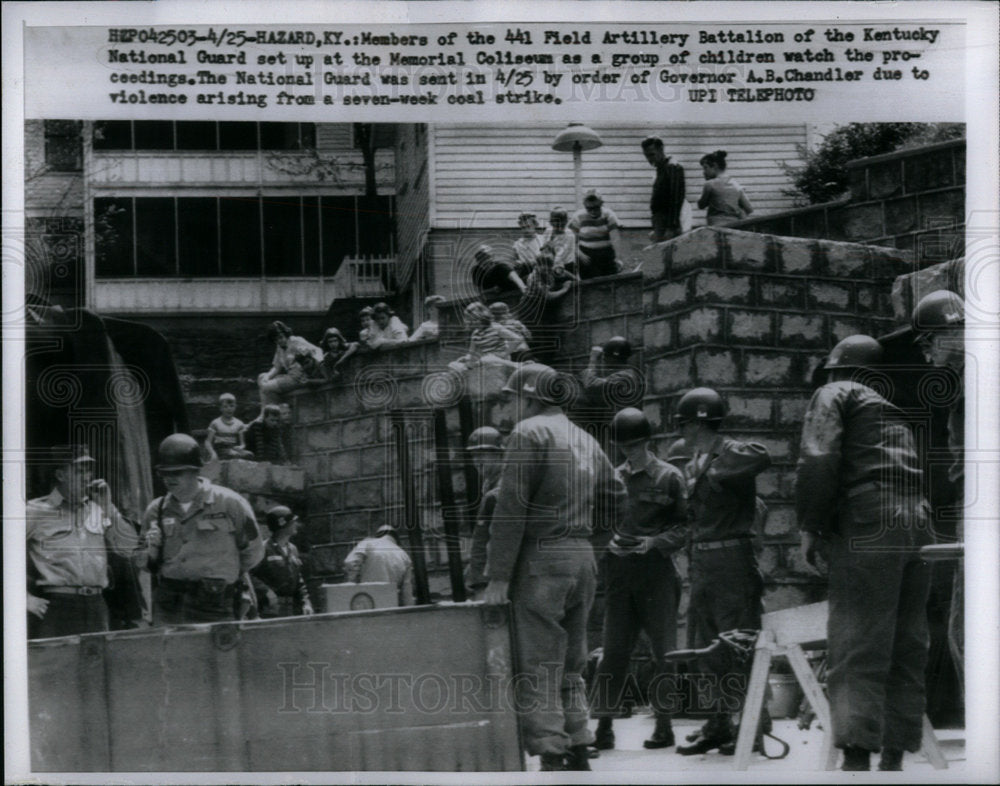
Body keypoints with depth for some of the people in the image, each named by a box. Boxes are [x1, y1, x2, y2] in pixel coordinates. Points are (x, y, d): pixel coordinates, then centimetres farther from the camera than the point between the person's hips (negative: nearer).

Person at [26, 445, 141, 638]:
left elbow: (130, 549, 10)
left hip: (95, 606, 5)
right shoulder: (37, 511, 1)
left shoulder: (98, 510, 15)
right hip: (55, 607, -5)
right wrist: (24, 599, -9)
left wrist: (107, 507, 4)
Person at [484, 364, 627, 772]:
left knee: (539, 671, -6)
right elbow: (615, 494, 20)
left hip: (541, 559, -8)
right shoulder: (585, 440, 17)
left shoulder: (529, 433, -7)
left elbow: (511, 509, -13)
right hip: (583, 558, 8)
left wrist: (498, 577, -14)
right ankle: (579, 758, 15)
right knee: (570, 668, 14)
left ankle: (552, 760, -11)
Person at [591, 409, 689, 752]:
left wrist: (656, 542, -15)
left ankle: (664, 725, 8)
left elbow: (686, 527, -2)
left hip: (656, 570, -3)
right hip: (619, 570, 3)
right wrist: (607, 543, 1)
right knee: (613, 650, 2)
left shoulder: (669, 478, 1)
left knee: (663, 650, 1)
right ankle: (603, 728, 4)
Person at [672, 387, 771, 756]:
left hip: (732, 559, -9)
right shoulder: (693, 465, 15)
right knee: (705, 645, 11)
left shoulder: (732, 454, -11)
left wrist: (713, 472, -22)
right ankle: (717, 725, 19)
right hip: (702, 562, 9)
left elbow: (762, 457, -33)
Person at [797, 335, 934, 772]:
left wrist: (809, 525, -1)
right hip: (920, 526, 6)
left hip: (867, 526, -6)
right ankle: (894, 757, 11)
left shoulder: (834, 394, 9)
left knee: (857, 649, -11)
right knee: (907, 650, 10)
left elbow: (818, 462, -7)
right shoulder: (900, 406, 28)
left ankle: (857, 758, -21)